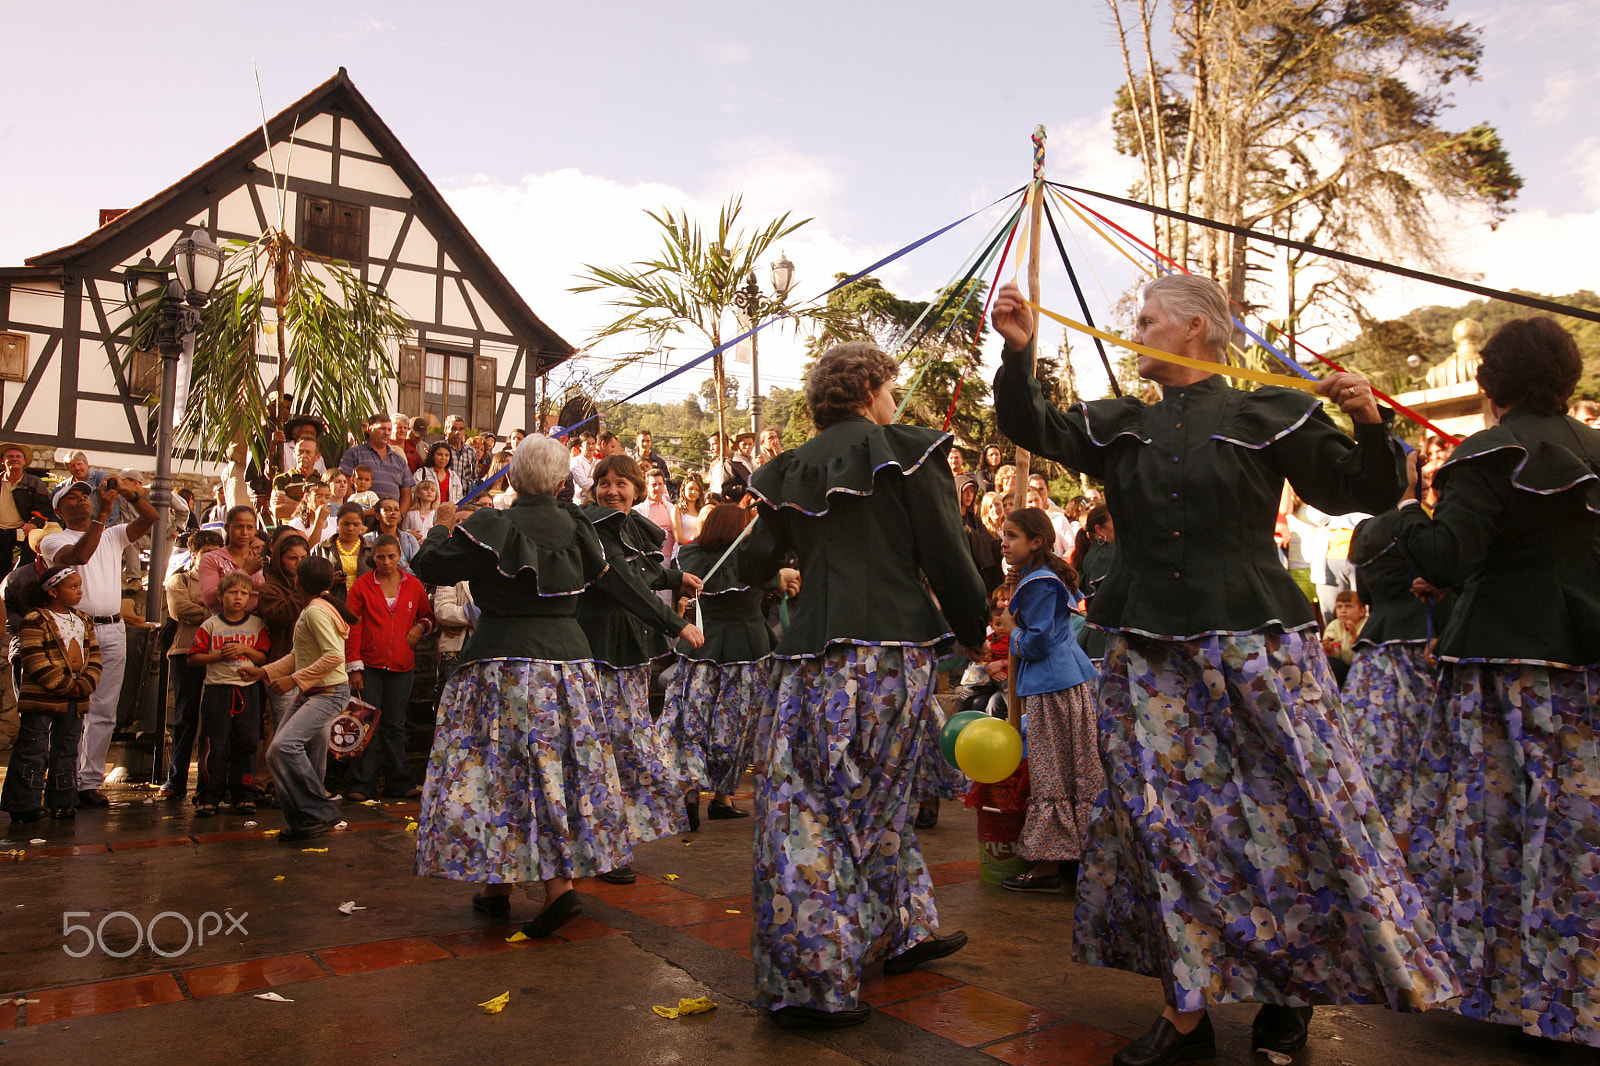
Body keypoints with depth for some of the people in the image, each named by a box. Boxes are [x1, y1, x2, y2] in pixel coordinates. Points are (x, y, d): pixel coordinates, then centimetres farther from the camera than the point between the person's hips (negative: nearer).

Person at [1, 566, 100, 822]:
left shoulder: (83, 621, 14)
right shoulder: (34, 621, -9)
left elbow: (94, 655, 10)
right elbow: (36, 663, -16)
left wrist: (86, 683, -6)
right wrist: (66, 686, -17)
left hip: (75, 700, 7)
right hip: (42, 698, -7)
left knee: (67, 751, 12)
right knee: (32, 751, -2)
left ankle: (62, 800, 20)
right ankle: (23, 804, 6)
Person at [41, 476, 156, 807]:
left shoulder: (113, 536, 18)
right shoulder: (54, 541, 4)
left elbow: (150, 518, 6)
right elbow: (79, 556, -18)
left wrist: (127, 492, -9)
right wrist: (101, 514, -22)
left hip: (113, 631, 4)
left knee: (104, 712, 3)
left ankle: (90, 782, 8)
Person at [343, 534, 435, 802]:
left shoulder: (413, 585, 8)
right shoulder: (362, 585, 1)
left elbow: (428, 616, 21)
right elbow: (352, 627, -1)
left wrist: (420, 627, -3)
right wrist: (354, 667, -6)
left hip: (402, 666, 2)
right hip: (370, 666, -2)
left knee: (395, 726, 8)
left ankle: (399, 782, 12)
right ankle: (362, 784, 5)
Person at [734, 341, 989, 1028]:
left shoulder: (789, 471, 11)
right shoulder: (904, 450, 0)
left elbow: (752, 568, 12)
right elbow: (947, 555, -5)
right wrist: (974, 633, 9)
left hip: (811, 659, 2)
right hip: (892, 649, -2)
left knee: (808, 810, 8)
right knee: (876, 804, 13)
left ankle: (803, 975, 16)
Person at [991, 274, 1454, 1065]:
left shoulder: (1270, 415, 1)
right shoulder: (1118, 426, 13)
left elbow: (1360, 493, 1)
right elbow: (1035, 430, 2)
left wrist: (1369, 426, -18)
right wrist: (1018, 354, -13)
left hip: (1253, 645, -3)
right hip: (1149, 658, 4)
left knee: (1291, 810, 2)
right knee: (1167, 822, 5)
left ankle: (1293, 988, 27)